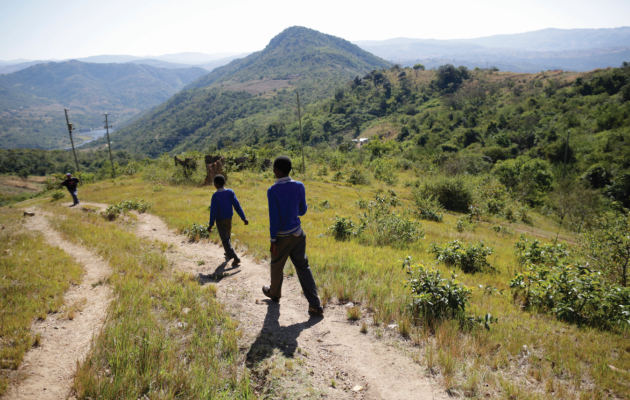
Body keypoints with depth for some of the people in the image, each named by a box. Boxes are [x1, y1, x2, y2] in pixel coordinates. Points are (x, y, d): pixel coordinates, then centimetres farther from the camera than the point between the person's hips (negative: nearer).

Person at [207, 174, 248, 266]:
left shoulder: (215, 196, -21)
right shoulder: (230, 192, -9)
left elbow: (213, 211, -20)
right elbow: (237, 206, -10)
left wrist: (211, 224, -12)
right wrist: (244, 218, -7)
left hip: (220, 221, -5)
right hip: (229, 218, 5)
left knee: (225, 240, 0)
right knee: (227, 236, 25)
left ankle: (236, 258, -9)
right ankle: (229, 254, 41)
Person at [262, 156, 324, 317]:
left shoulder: (273, 191, -17)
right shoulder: (299, 186, -3)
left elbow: (274, 218, -16)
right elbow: (302, 211, 6)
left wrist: (273, 240, -9)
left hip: (282, 237, -4)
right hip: (298, 234, 4)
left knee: (277, 266, 19)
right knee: (303, 267, 9)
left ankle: (274, 292, 45)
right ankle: (315, 305, 5)